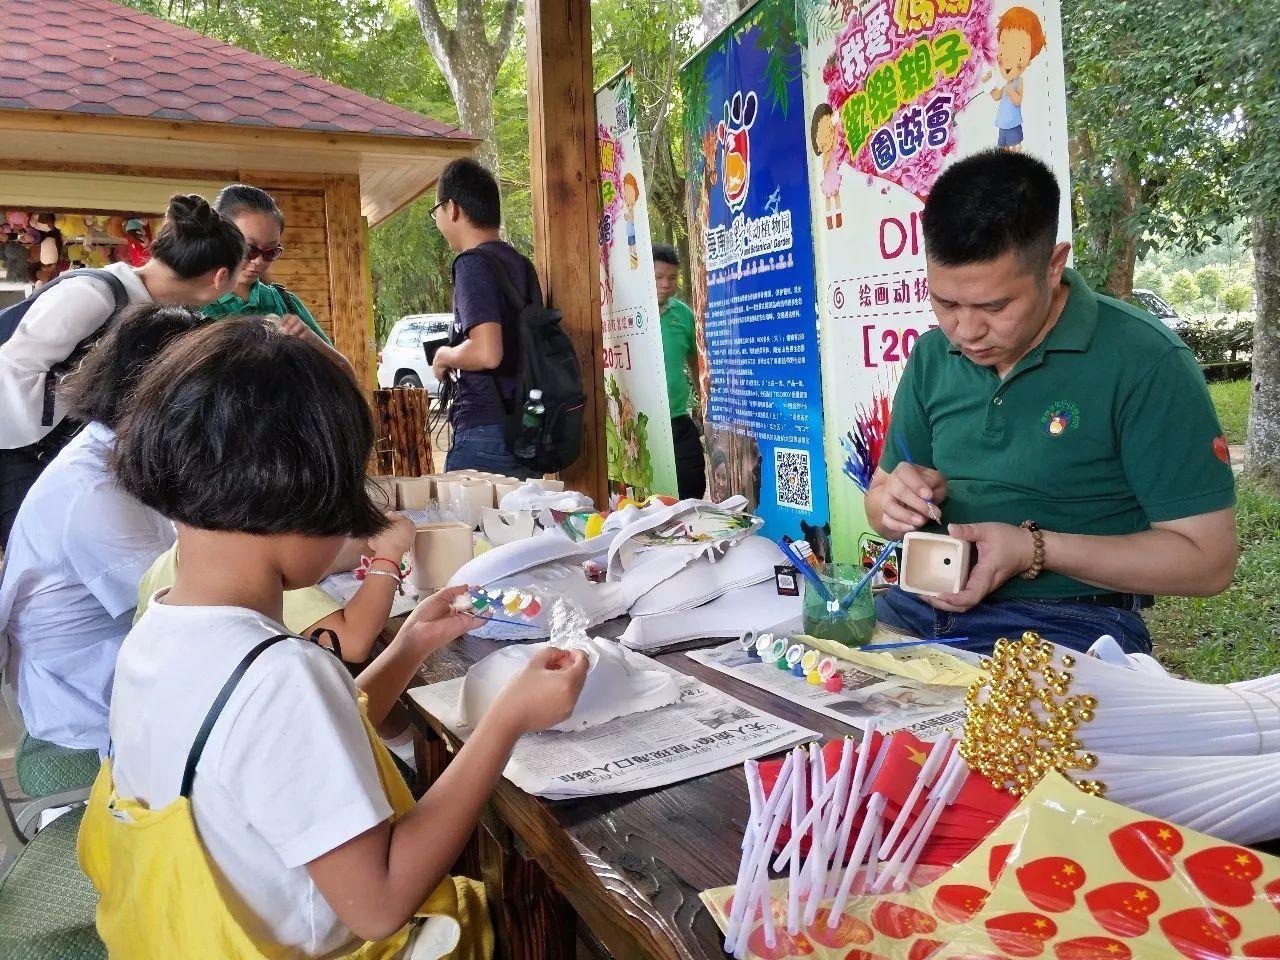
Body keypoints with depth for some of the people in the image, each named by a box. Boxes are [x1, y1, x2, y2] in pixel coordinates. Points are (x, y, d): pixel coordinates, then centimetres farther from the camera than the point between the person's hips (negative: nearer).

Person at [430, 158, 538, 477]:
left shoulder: (473, 263, -12)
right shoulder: (519, 262, 13)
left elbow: (486, 352, -24)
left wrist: (444, 356, -6)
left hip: (486, 432, -9)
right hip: (522, 432, 9)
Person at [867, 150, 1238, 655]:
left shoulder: (1144, 361, -10)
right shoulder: (932, 357, 7)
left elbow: (1208, 559, -10)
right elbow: (880, 500, 16)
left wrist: (1035, 548, -20)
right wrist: (895, 502, -8)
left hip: (1067, 627, -4)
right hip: (923, 609, 5)